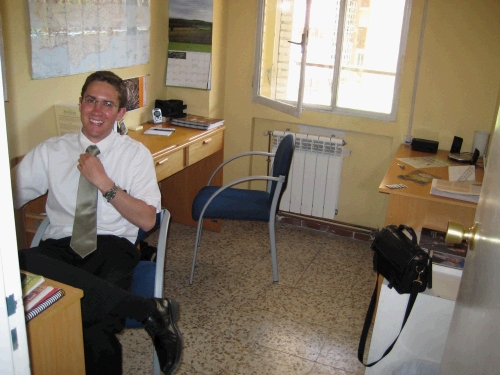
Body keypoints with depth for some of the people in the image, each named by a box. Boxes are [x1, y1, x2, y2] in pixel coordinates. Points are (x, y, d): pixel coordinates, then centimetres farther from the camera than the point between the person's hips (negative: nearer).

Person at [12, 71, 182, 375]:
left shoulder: (136, 154, 9)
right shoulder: (50, 151, 15)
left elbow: (147, 220, 1)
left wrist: (104, 182, -8)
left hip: (112, 247, -3)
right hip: (60, 247, 3)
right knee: (20, 266, -35)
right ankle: (150, 309, -27)